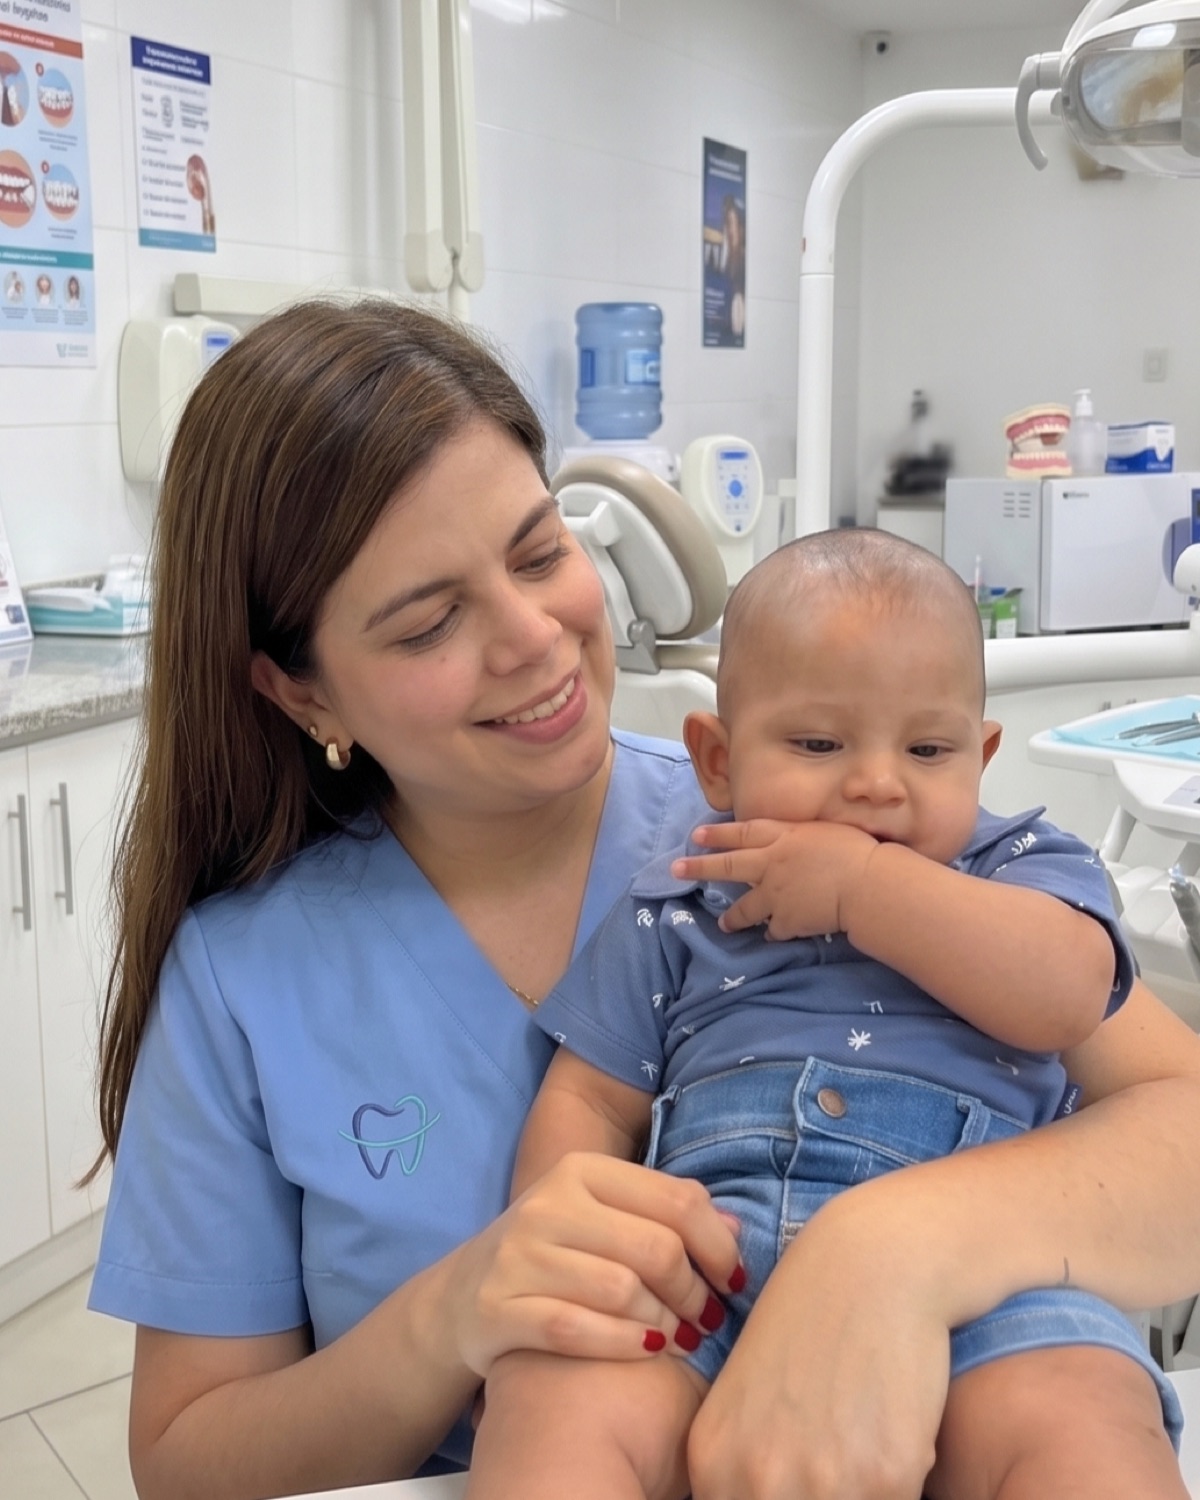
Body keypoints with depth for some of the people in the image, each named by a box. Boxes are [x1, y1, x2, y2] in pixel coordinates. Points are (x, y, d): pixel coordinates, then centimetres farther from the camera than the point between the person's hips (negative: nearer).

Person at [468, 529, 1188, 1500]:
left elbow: (1066, 994, -4)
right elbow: (586, 1101, 17)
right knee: (553, 1397, -29)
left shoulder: (1025, 866, 17)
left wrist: (860, 884, -2)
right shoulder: (674, 911, 20)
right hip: (708, 1261, 1)